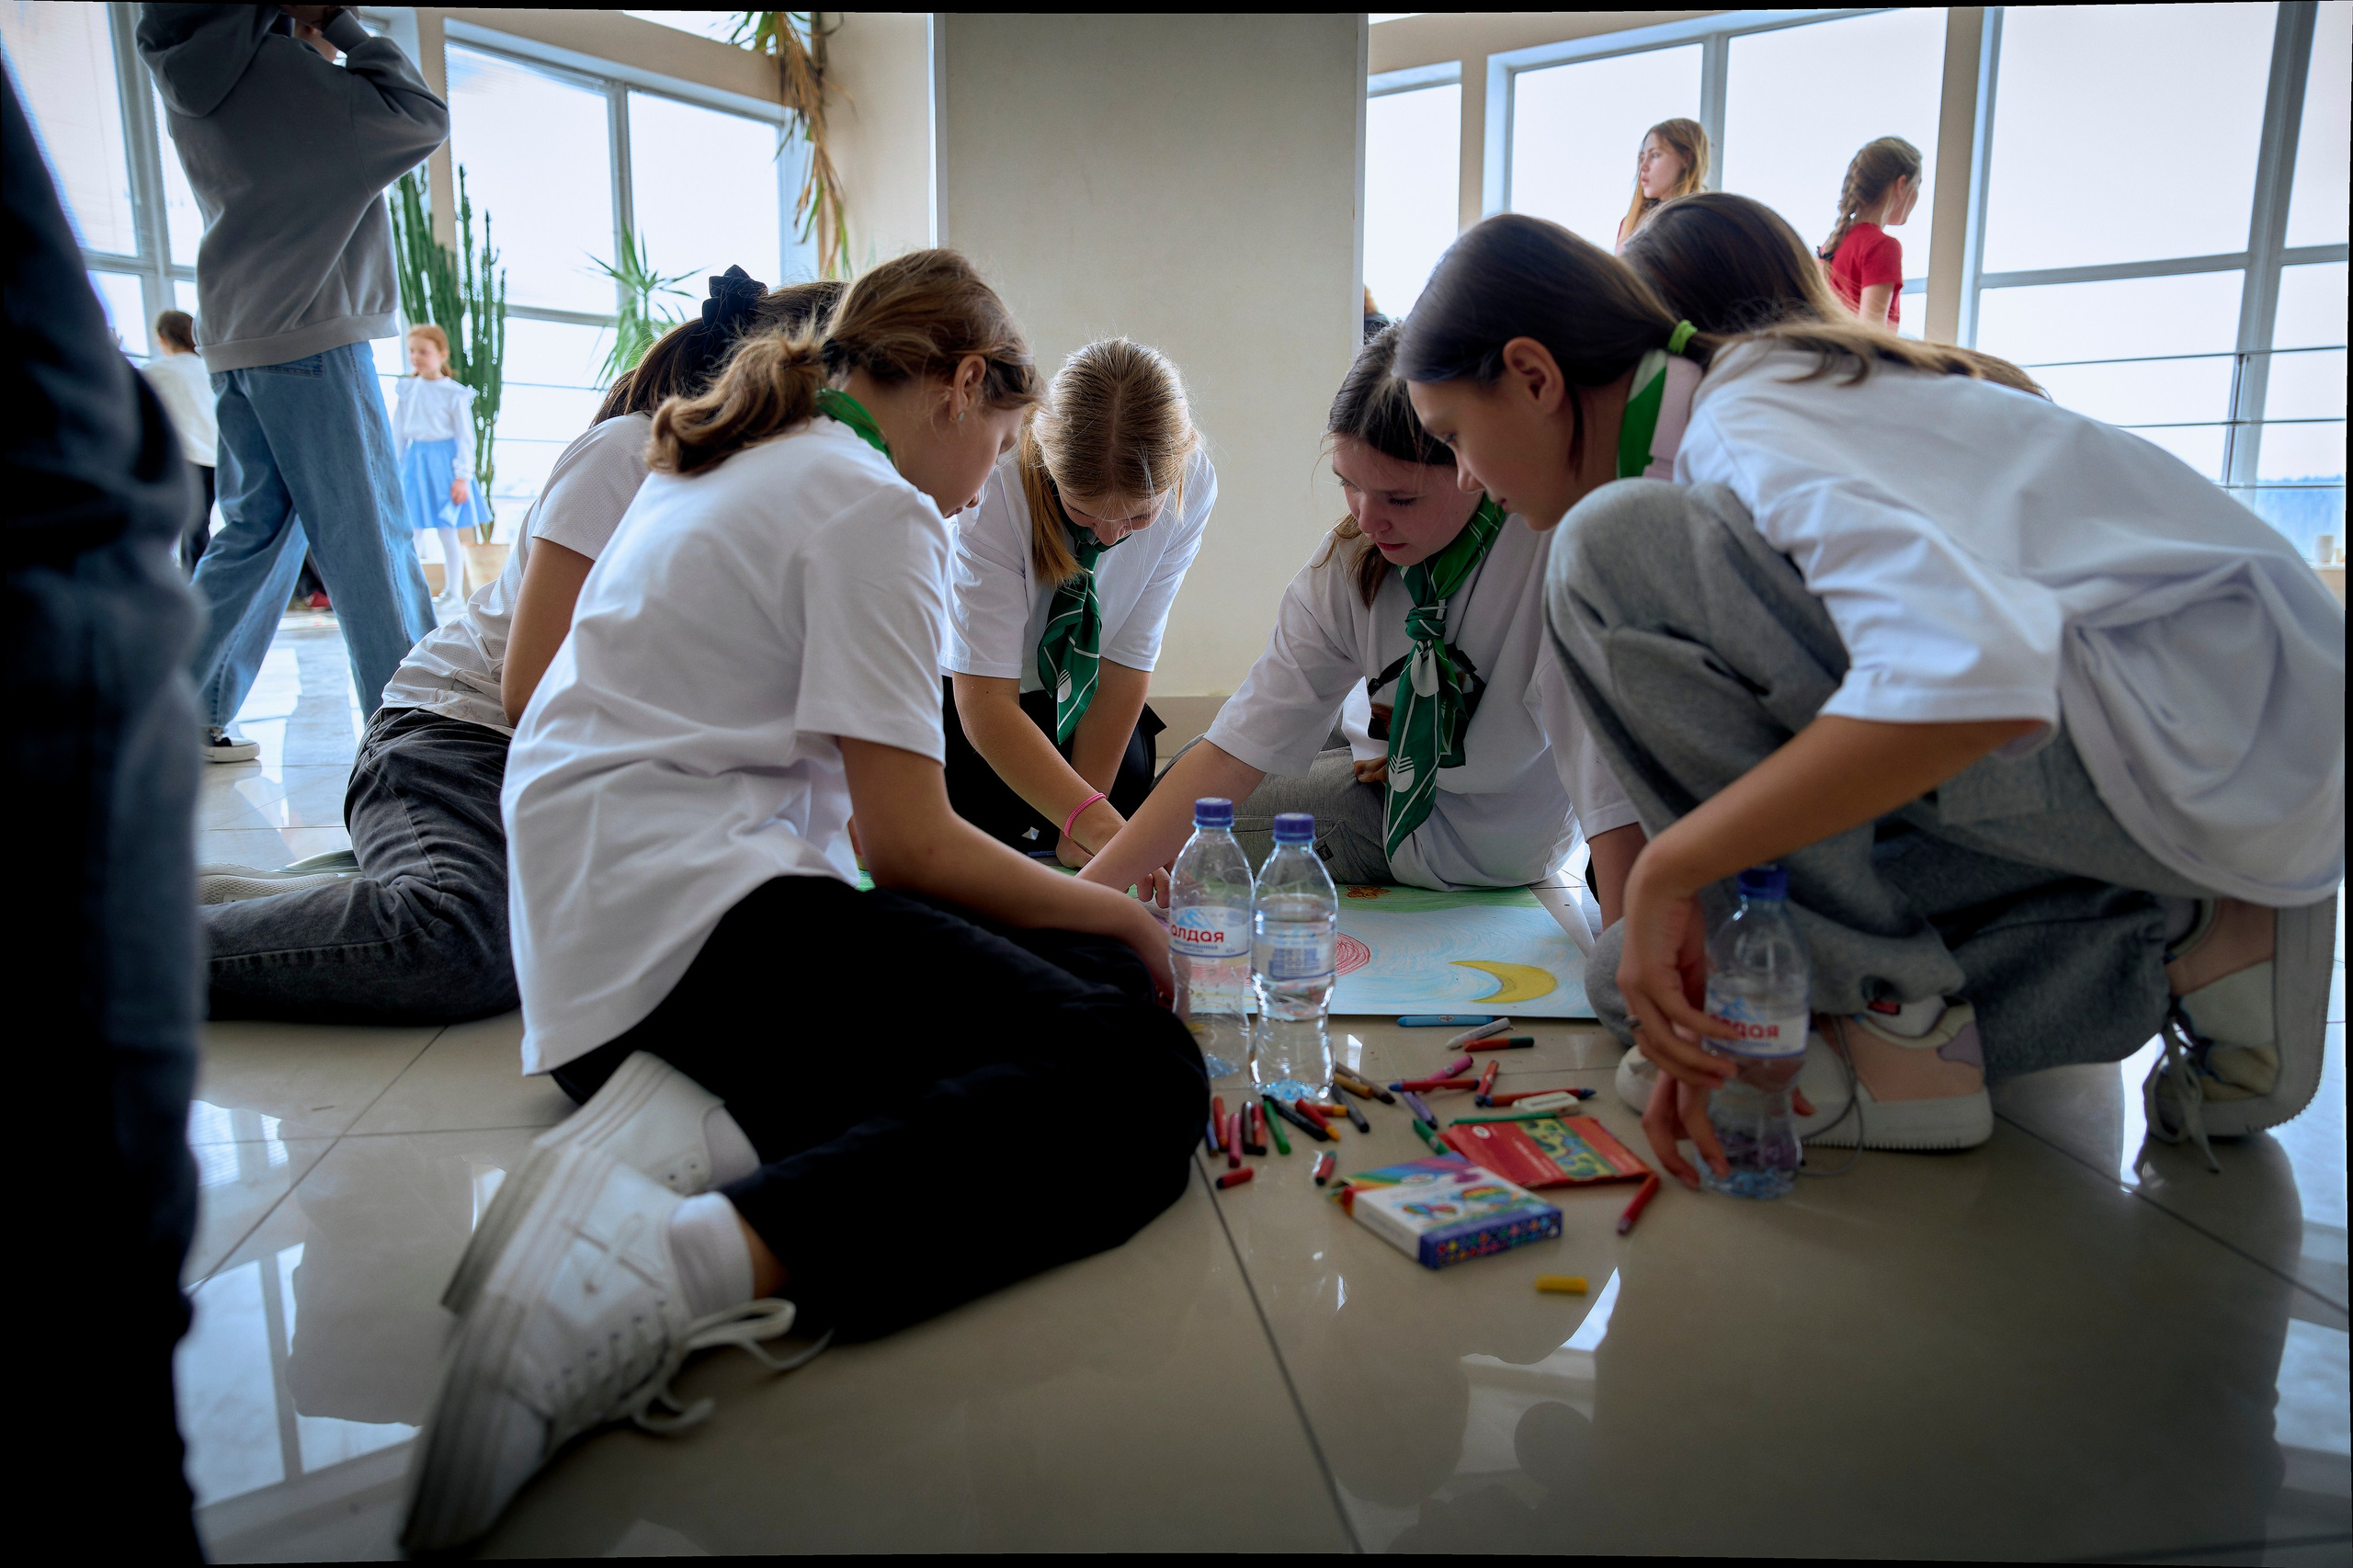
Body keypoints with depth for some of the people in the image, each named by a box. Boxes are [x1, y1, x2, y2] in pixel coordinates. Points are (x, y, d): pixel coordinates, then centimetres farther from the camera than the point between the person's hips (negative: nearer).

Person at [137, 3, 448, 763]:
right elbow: (423, 119, -9)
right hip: (311, 330, -8)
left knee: (256, 528, 13)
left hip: (237, 335, 8)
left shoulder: (188, 78, 13)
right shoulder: (276, 65, -11)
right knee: (366, 537, -5)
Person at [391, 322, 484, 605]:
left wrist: (462, 476, -10)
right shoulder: (406, 390, 6)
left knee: (448, 534, 3)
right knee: (411, 534, 4)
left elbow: (466, 438, -4)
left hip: (443, 464, -4)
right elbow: (397, 434, 12)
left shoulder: (455, 393, -5)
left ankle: (454, 593, 12)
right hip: (414, 464, 4)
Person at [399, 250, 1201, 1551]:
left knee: (1106, 984, 7)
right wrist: (1111, 912, 6)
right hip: (693, 916, -10)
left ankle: (706, 1121, -10)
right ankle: (688, 1264, -34)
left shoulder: (727, 465, 24)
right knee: (1141, 1077, -20)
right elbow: (909, 843, -10)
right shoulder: (875, 506, -5)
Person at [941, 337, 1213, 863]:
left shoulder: (1193, 482, -24)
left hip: (1065, 684, 3)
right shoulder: (992, 485, -36)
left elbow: (1128, 658, -16)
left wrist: (1079, 828, -14)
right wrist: (1097, 825, -48)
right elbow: (984, 704, -37)